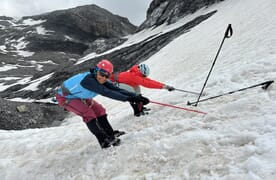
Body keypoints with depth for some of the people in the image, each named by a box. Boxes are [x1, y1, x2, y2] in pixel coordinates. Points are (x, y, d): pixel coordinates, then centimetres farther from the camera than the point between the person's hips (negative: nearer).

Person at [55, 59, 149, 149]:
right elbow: (106, 93, -47)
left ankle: (110, 136, 8)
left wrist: (137, 96, -33)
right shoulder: (88, 80, -40)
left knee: (99, 110, -1)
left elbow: (117, 90, -25)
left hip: (79, 96, 8)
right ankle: (103, 140, -12)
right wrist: (128, 98, -52)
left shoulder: (102, 82, -16)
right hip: (64, 97, -8)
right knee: (87, 113, -22)